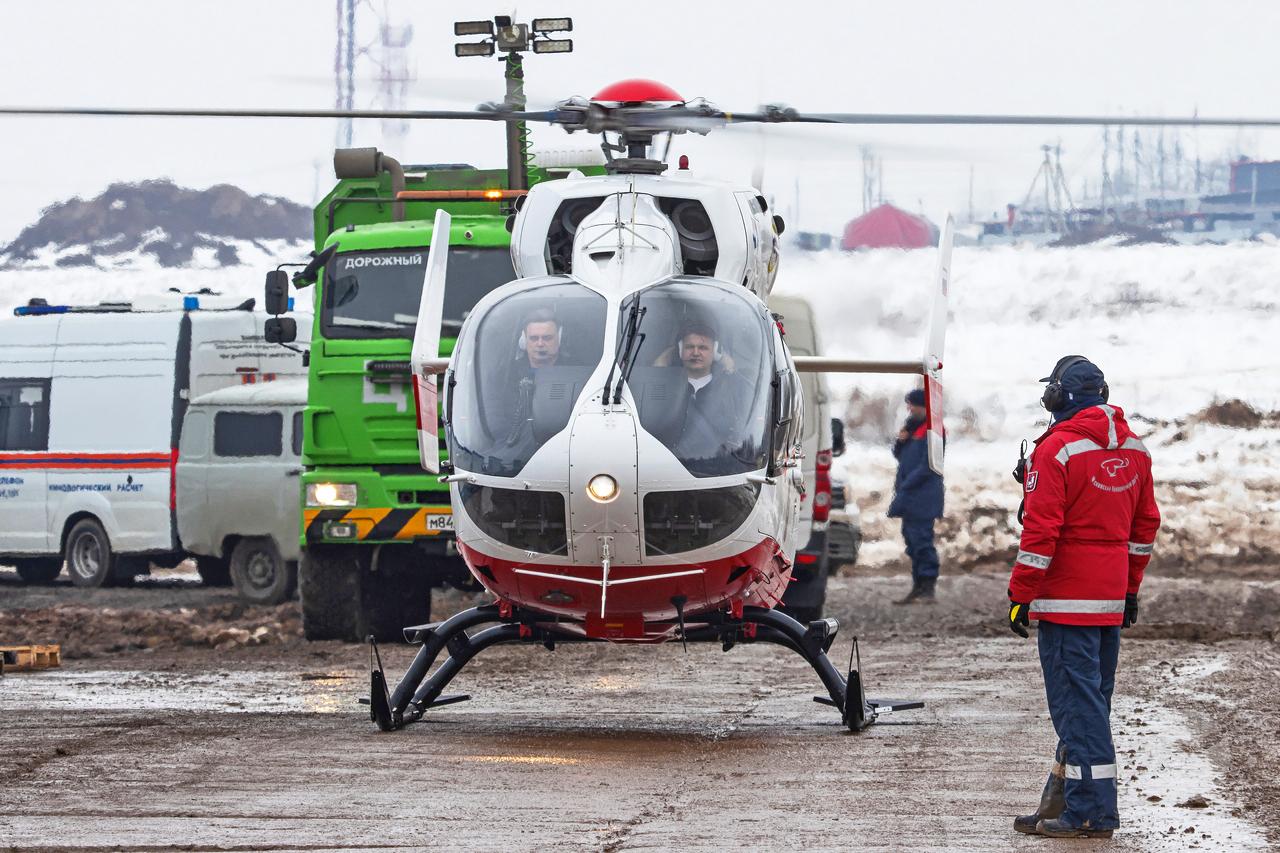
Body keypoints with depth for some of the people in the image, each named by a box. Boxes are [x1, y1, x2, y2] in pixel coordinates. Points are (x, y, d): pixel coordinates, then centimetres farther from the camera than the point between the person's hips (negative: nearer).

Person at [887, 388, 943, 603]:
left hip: (923, 497, -9)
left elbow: (927, 466, -15)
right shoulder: (912, 426, 17)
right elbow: (899, 455, 23)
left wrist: (905, 486, -15)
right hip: (909, 498, 9)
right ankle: (918, 587, 15)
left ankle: (928, 587, -10)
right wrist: (900, 441, 1)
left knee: (921, 540, -11)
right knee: (912, 540, 10)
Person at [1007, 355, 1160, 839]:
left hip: (1067, 599, -8)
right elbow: (1145, 524, 16)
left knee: (1077, 701, -6)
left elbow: (1041, 531, -17)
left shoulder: (1057, 450, -14)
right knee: (1090, 699, 15)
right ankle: (1065, 795, 24)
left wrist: (1021, 594, -11)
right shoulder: (1133, 450, 9)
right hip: (1112, 599, 8)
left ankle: (1090, 813, -8)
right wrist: (1131, 588, 24)